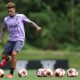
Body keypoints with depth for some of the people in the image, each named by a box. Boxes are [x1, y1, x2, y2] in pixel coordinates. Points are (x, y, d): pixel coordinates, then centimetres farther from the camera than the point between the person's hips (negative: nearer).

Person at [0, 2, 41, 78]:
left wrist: (37, 27, -17)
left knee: (14, 54, -26)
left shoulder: (21, 16, -4)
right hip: (11, 40, 4)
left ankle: (11, 73, -14)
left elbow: (31, 22, 1)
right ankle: (6, 59, 46)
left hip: (19, 40, -4)